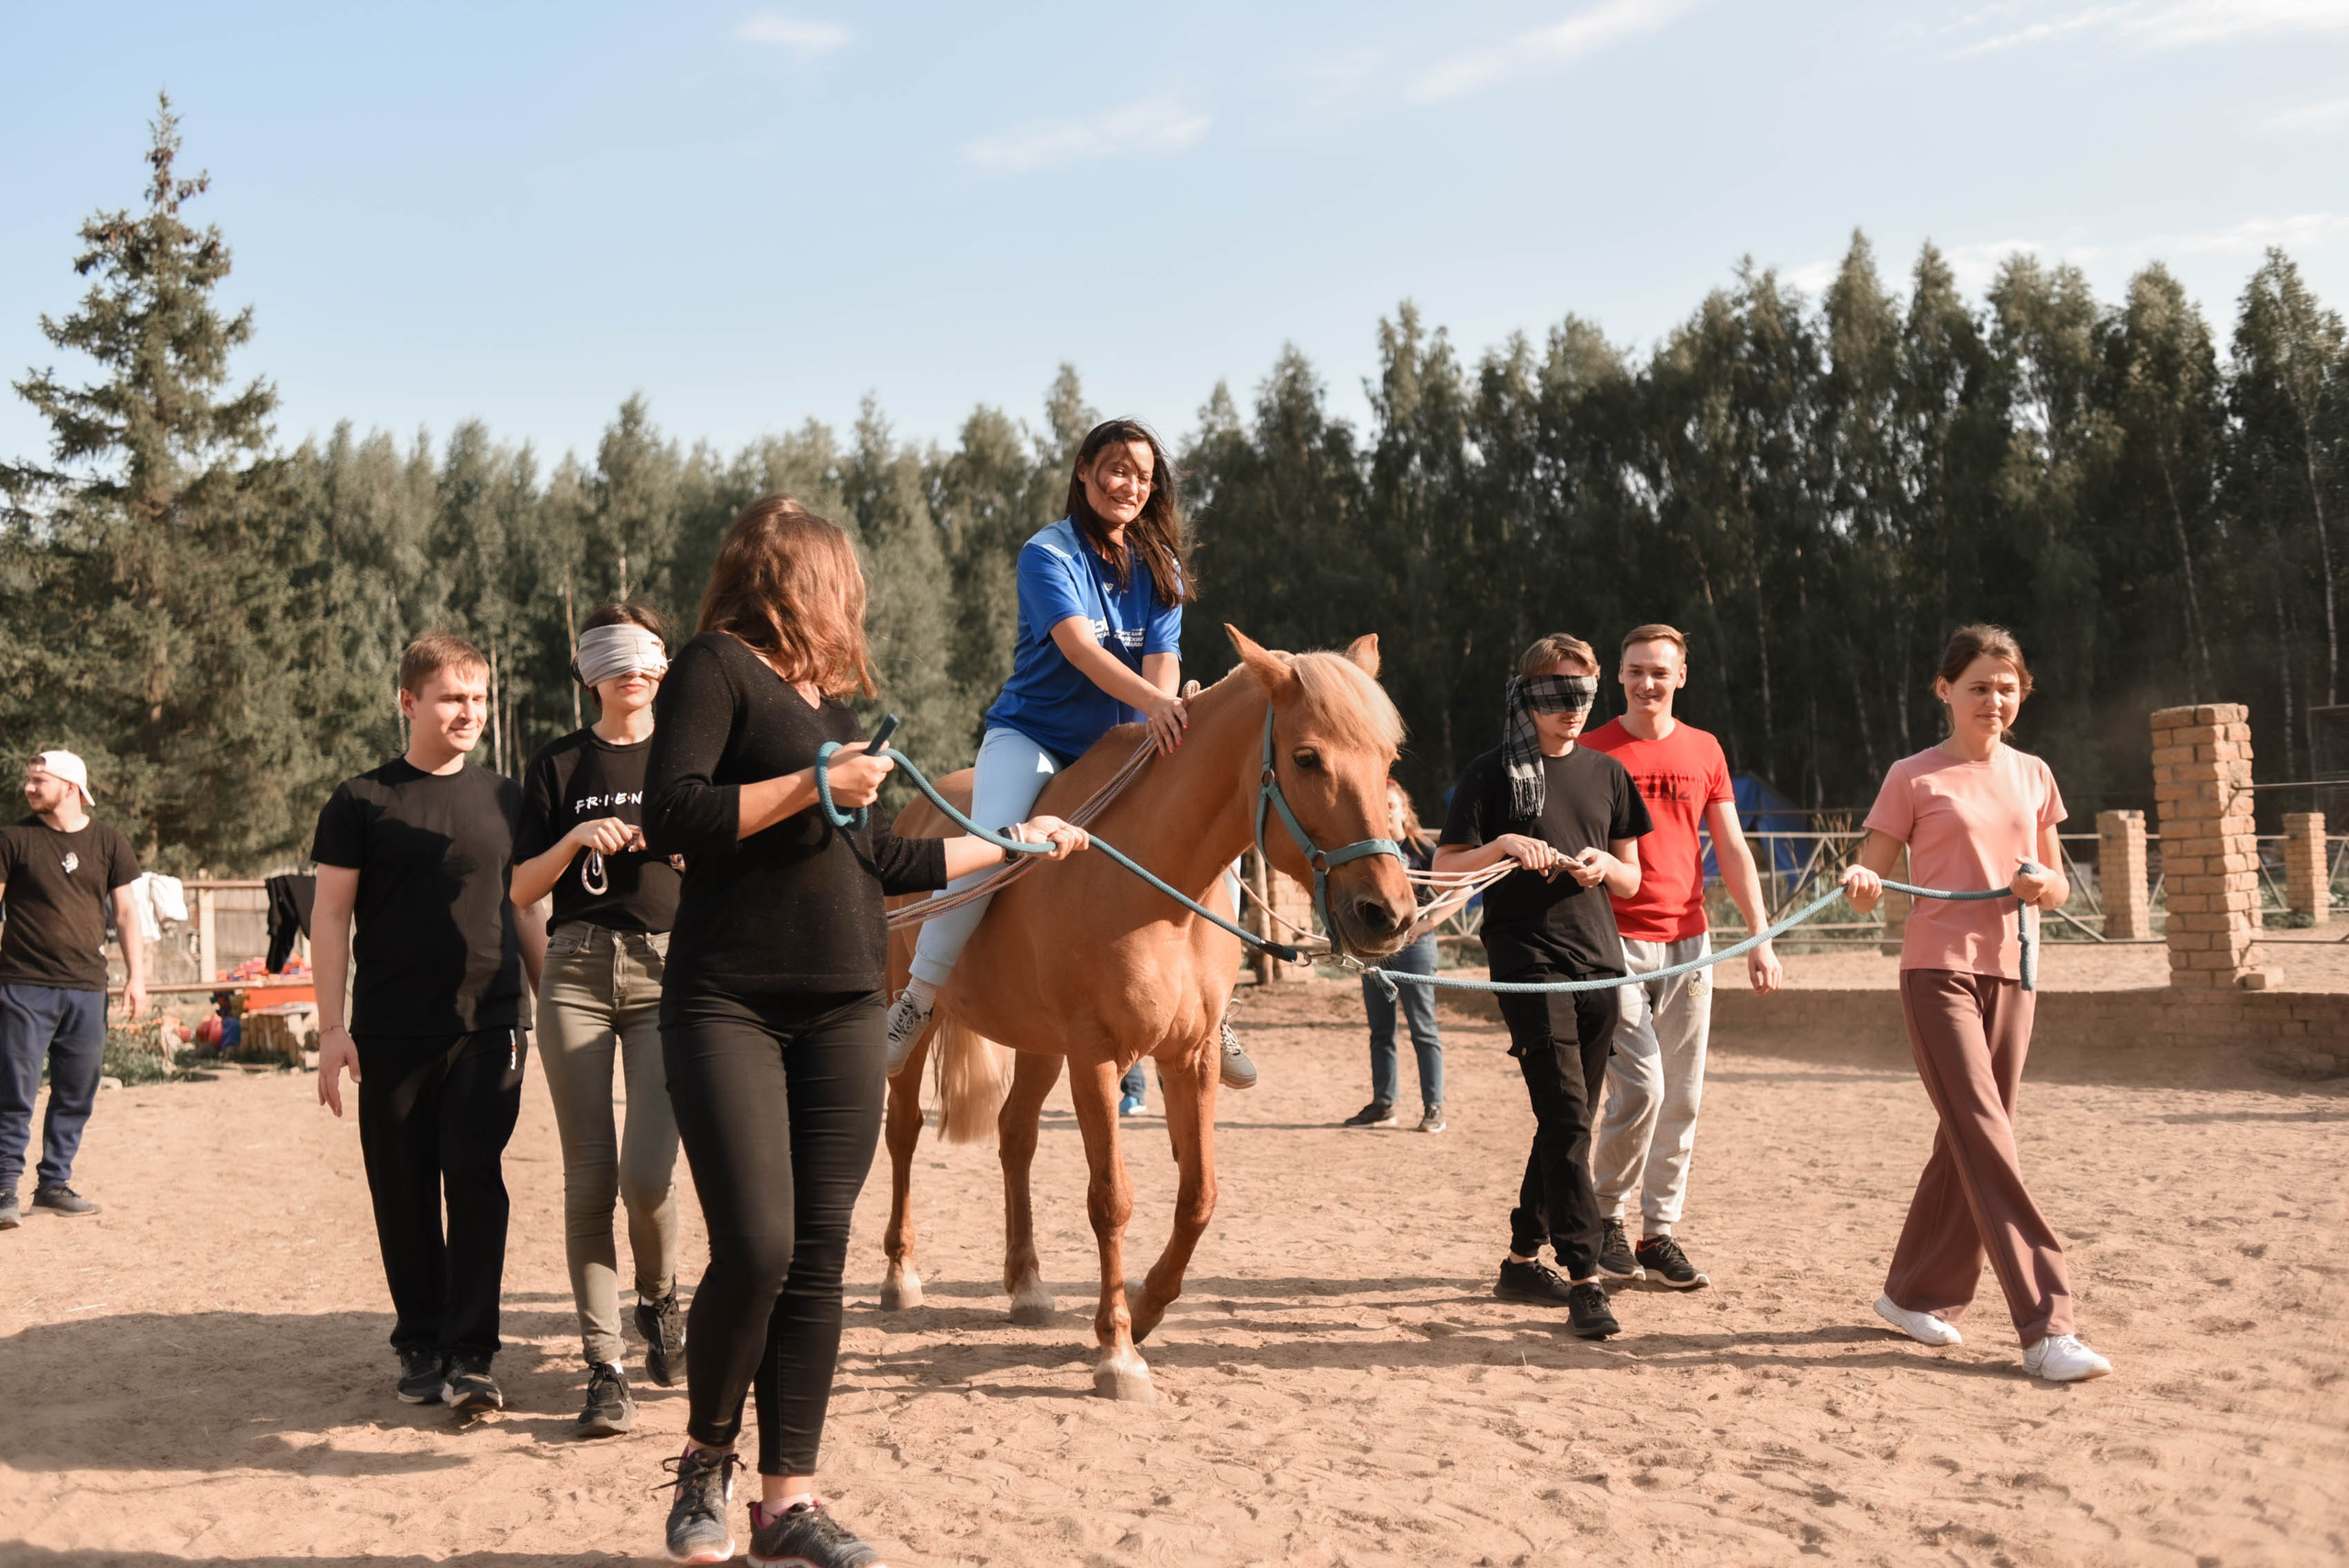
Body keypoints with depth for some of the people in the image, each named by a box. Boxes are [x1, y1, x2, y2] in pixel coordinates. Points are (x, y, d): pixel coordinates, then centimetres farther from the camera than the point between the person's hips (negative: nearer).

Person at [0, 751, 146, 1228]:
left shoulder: (107, 842, 8)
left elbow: (125, 910, 12)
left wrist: (135, 975, 7)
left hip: (87, 988, 3)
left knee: (76, 1095, 7)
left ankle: (54, 1183, 18)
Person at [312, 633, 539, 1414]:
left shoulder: (503, 799, 11)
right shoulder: (361, 801, 2)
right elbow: (330, 916, 2)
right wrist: (332, 1027, -4)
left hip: (487, 1026, 1)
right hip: (392, 1034, -1)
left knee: (475, 1182, -7)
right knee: (404, 1196, 7)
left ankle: (470, 1353, -2)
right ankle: (419, 1344, 21)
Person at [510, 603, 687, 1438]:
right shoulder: (557, 766, 11)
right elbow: (520, 890, 9)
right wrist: (575, 840, -7)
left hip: (670, 970, -1)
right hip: (577, 973, 1)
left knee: (646, 1172, -13)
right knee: (589, 1175, -2)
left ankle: (660, 1299, 18)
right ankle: (603, 1364, 6)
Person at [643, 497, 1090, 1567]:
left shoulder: (827, 704, 21)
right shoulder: (718, 667, -1)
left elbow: (882, 862, 26)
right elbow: (672, 817, -14)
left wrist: (1016, 841, 33)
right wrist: (813, 784, -14)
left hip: (842, 1012, 7)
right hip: (729, 1006, -7)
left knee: (819, 1257, 4)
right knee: (753, 1249, -13)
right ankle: (705, 1463, 12)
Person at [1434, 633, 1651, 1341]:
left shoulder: (1606, 773, 15)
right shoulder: (1492, 774, 1)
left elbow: (1632, 880, 18)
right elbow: (1442, 868, -2)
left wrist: (1604, 866, -5)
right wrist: (1500, 846, -19)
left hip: (1599, 963, 6)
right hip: (1529, 962, -6)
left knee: (1569, 1122, 10)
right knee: (1566, 1116, -13)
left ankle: (1521, 1261, 24)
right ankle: (1584, 1280, -12)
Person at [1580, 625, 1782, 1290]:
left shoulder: (1705, 751, 11)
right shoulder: (1590, 751, -1)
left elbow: (1732, 850, 11)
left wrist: (1760, 936, 2)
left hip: (1688, 941, 4)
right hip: (1615, 941, -4)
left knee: (1683, 1097, 6)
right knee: (1640, 1086, -13)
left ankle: (1660, 1235, 16)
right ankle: (1605, 1215, 8)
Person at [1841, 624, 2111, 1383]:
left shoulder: (2033, 776, 13)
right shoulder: (1914, 778, -1)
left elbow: (2058, 887, 18)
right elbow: (1870, 875, 0)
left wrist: (2044, 884, -5)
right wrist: (1863, 886, -24)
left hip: (2010, 973, 5)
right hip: (1938, 972, -5)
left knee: (1971, 1142, 9)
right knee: (1989, 1144, -11)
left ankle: (1916, 1294, 24)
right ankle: (2046, 1327, -12)